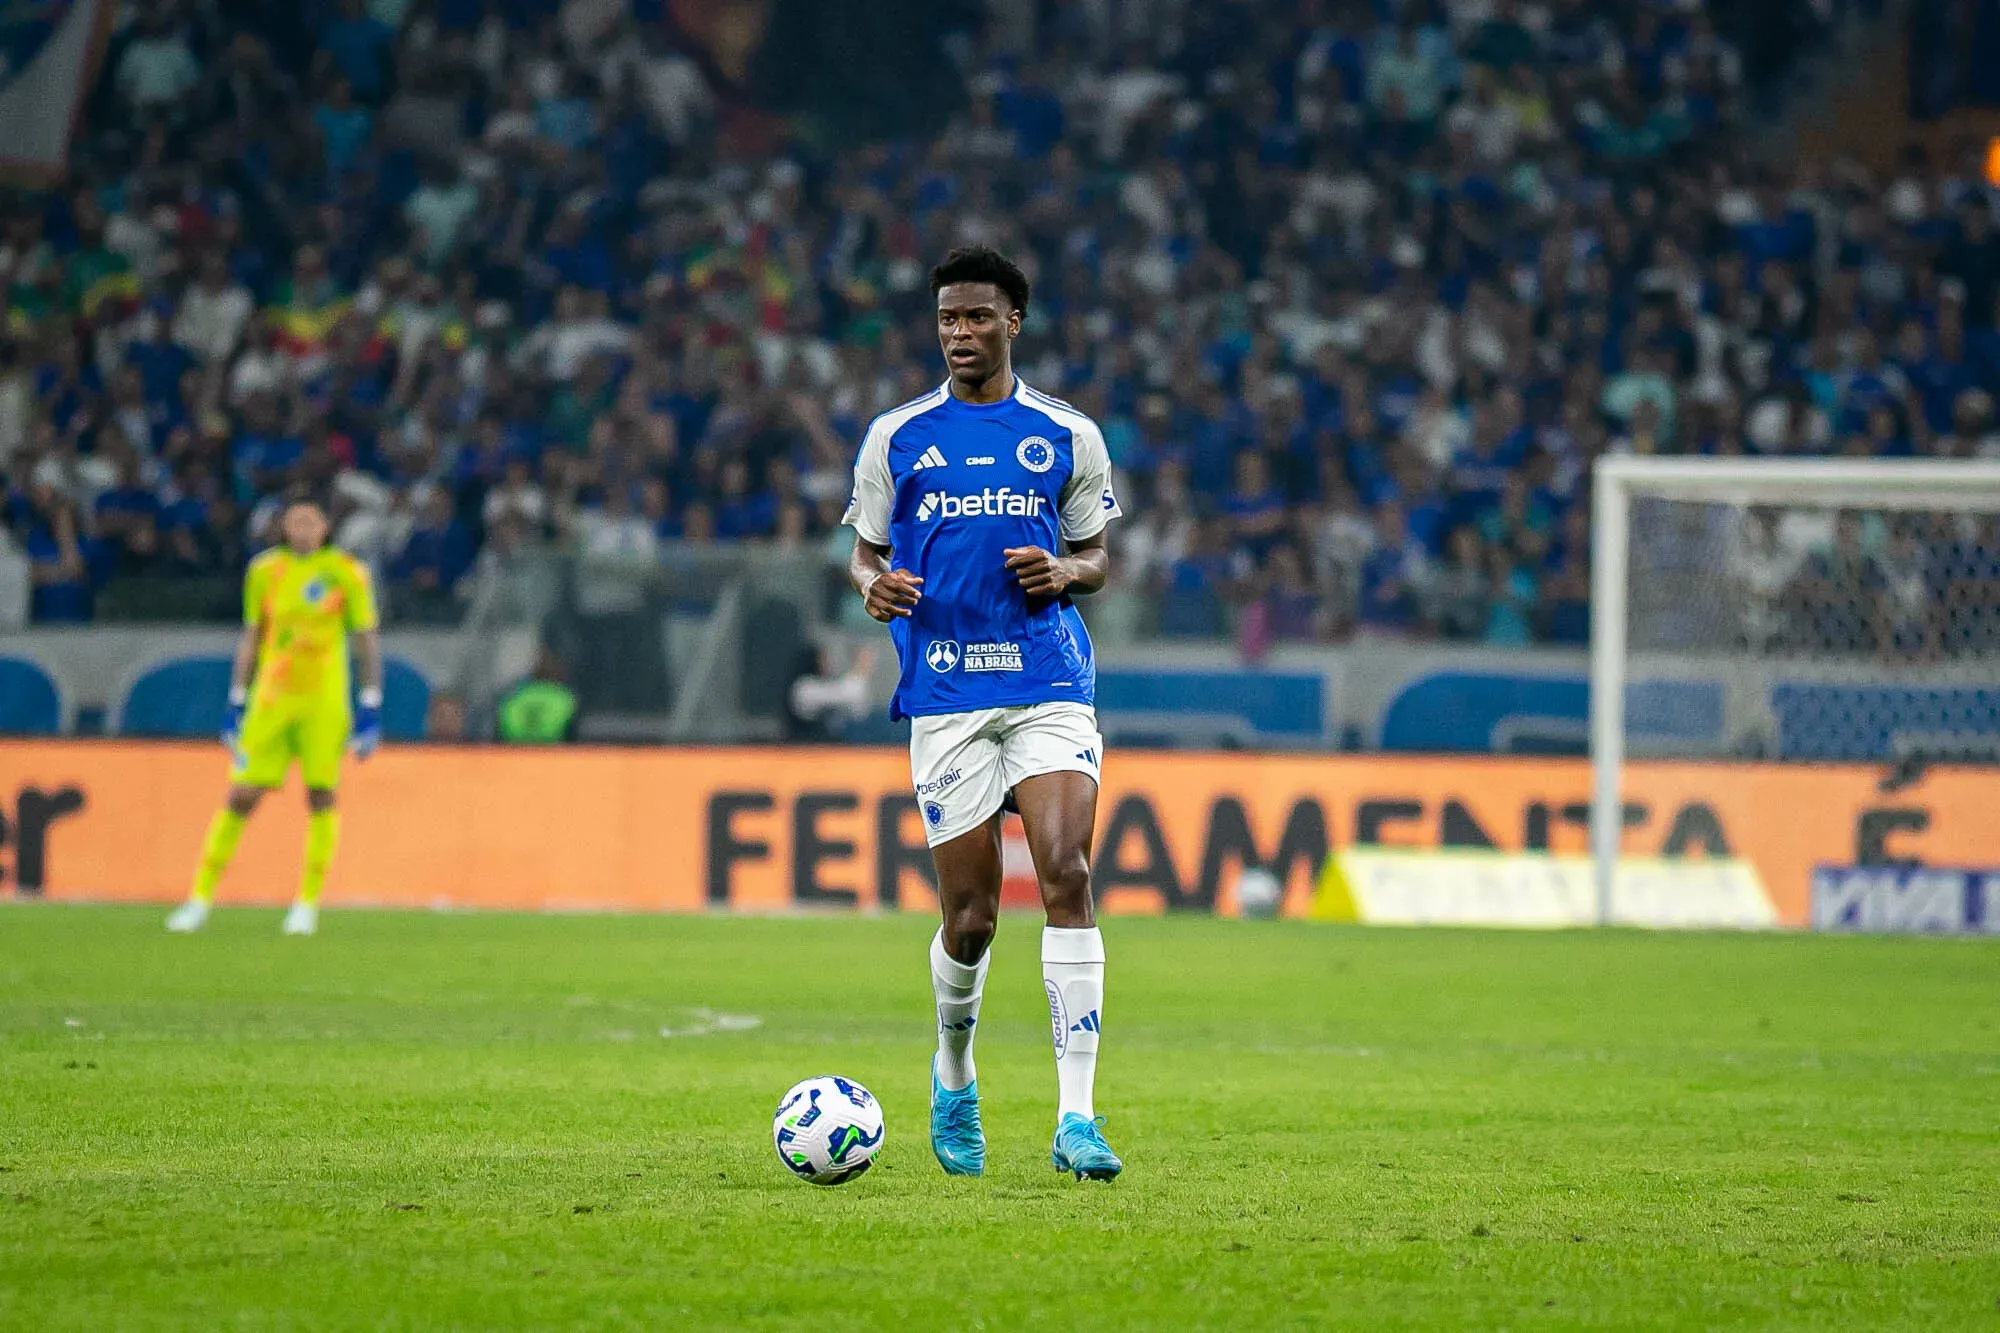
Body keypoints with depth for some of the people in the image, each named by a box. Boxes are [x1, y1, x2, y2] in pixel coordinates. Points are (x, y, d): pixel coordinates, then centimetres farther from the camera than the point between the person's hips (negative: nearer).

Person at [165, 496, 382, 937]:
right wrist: (236, 705, 12)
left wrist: (371, 710, -1)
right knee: (241, 796, -3)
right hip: (270, 701, 1)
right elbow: (251, 639, 15)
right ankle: (201, 897, 3)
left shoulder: (346, 573, 1)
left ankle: (308, 903, 7)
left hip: (325, 702, -1)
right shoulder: (264, 572, 7)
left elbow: (367, 640, 4)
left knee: (321, 797, -4)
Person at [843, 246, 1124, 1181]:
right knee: (971, 918, 0)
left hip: (1051, 687, 0)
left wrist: (1064, 571, -6)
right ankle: (953, 1078, 30)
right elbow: (864, 552, 14)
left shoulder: (1067, 435, 9)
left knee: (1066, 877, -17)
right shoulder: (896, 437, 9)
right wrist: (873, 584, -9)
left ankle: (1076, 1116, -18)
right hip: (945, 692, 0)